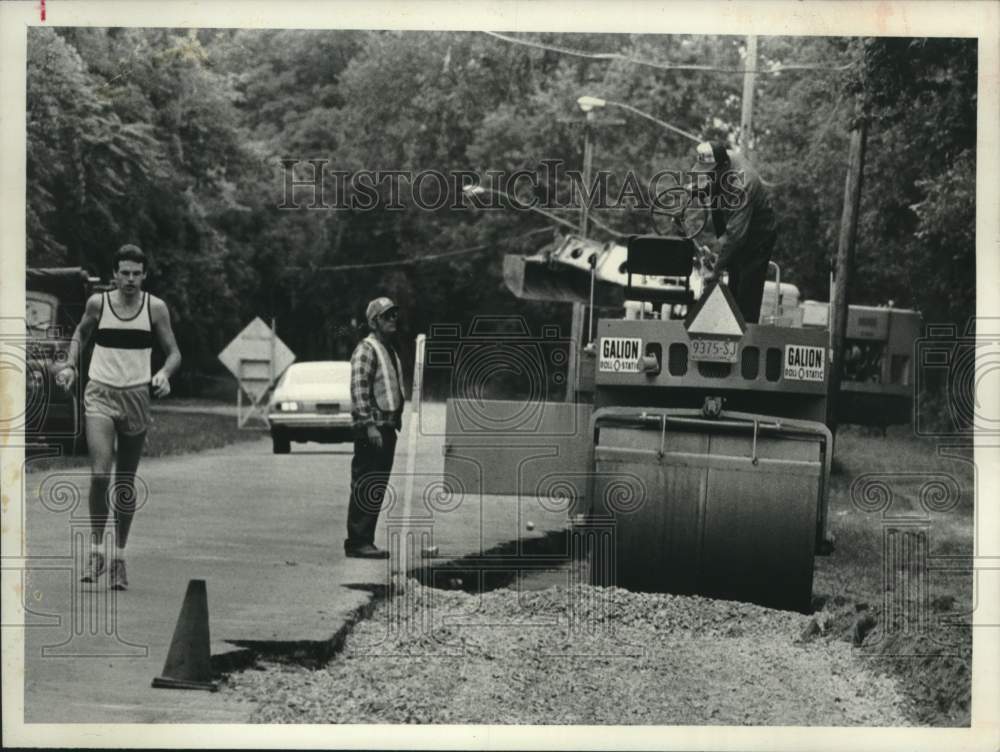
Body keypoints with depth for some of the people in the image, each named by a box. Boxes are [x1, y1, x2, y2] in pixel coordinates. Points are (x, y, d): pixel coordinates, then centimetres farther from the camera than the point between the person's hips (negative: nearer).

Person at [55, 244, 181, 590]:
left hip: (136, 395, 1)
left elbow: (173, 351, 3)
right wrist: (70, 364, 4)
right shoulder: (98, 303, 1)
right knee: (100, 474, -18)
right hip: (100, 393, -1)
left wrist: (164, 373, -17)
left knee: (126, 483, 7)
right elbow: (81, 333, 19)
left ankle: (119, 555, 19)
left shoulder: (155, 308, -1)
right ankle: (96, 548, -6)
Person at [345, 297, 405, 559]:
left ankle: (365, 541, 14)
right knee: (364, 487, -8)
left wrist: (396, 423, 18)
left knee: (377, 489, 10)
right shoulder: (366, 349, -10)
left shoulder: (390, 350, 19)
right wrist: (369, 425, -23)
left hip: (387, 427, 9)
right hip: (371, 427, -9)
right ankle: (357, 542, -6)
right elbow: (359, 390, -17)